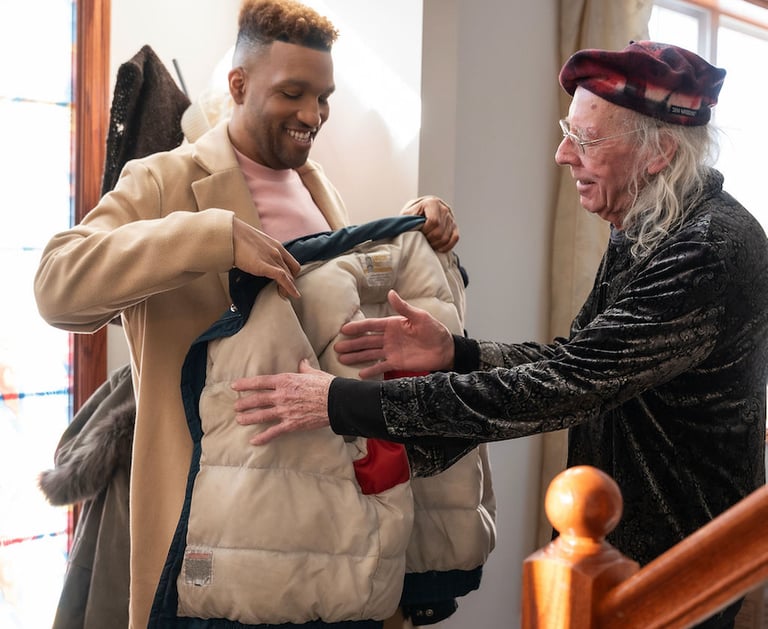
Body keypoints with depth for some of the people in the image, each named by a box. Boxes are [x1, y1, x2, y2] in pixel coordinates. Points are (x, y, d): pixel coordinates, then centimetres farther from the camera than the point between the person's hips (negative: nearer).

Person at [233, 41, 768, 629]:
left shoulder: (709, 250, -27)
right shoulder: (642, 233, 4)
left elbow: (559, 388, -32)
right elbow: (575, 360, 7)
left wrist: (345, 402, -32)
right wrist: (454, 352, -11)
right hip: (615, 532, 8)